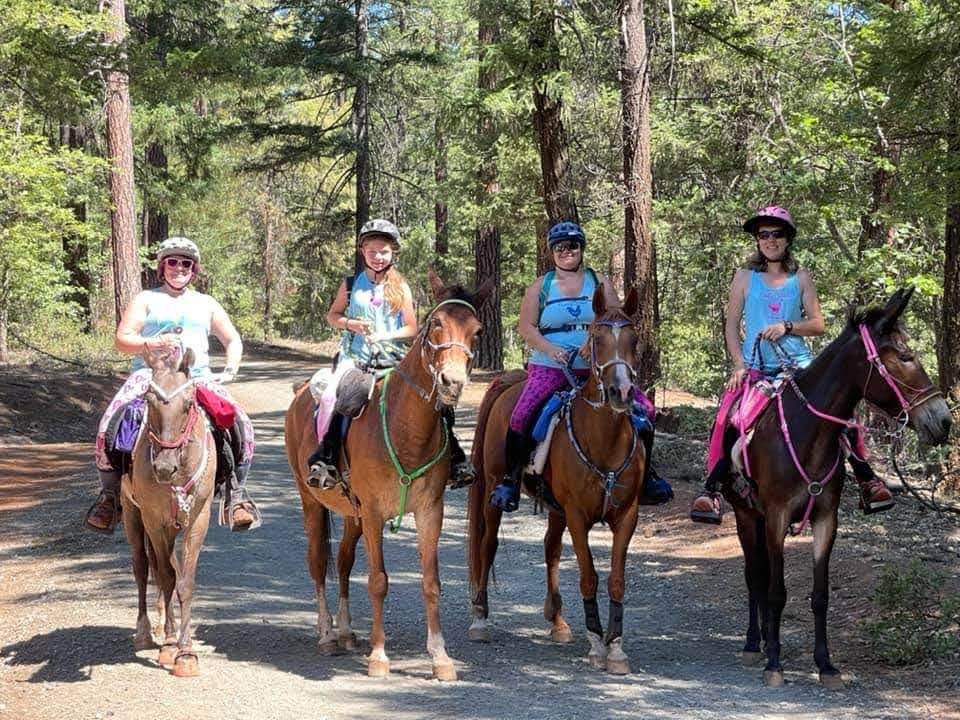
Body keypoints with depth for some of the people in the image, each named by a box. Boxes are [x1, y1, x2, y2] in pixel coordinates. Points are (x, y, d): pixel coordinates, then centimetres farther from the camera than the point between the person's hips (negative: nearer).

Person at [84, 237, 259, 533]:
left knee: (241, 425, -22)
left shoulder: (206, 304, 22)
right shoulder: (146, 300, 13)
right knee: (108, 427, -26)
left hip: (198, 376, 2)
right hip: (149, 374, -2)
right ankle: (110, 497, -9)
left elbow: (233, 340, 21)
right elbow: (122, 340, 3)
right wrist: (152, 345, -16)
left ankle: (236, 494, -10)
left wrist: (231, 368, 1)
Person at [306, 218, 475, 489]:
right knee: (331, 396, -30)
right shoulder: (351, 284, 8)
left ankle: (454, 458, -9)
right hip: (355, 356, -1)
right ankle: (325, 458, -24)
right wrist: (351, 324, -7)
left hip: (393, 356, 1)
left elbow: (411, 328, 7)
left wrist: (385, 336, -10)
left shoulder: (400, 288, 8)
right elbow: (332, 316, 14)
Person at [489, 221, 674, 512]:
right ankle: (510, 479, -8)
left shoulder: (599, 282, 11)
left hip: (596, 368, 2)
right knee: (522, 415, -24)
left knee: (644, 408, -10)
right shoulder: (541, 286, 8)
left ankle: (644, 472, 8)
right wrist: (552, 350, -15)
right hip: (549, 367, -1)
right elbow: (526, 328, 2)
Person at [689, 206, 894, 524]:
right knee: (729, 421, -21)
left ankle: (866, 480, -2)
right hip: (756, 367, -1)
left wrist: (788, 326, -11)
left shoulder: (801, 277, 9)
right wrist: (740, 365, -6)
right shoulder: (745, 277, 8)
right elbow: (731, 327, 7)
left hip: (798, 363, 1)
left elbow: (818, 324, 7)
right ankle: (711, 489, -13)